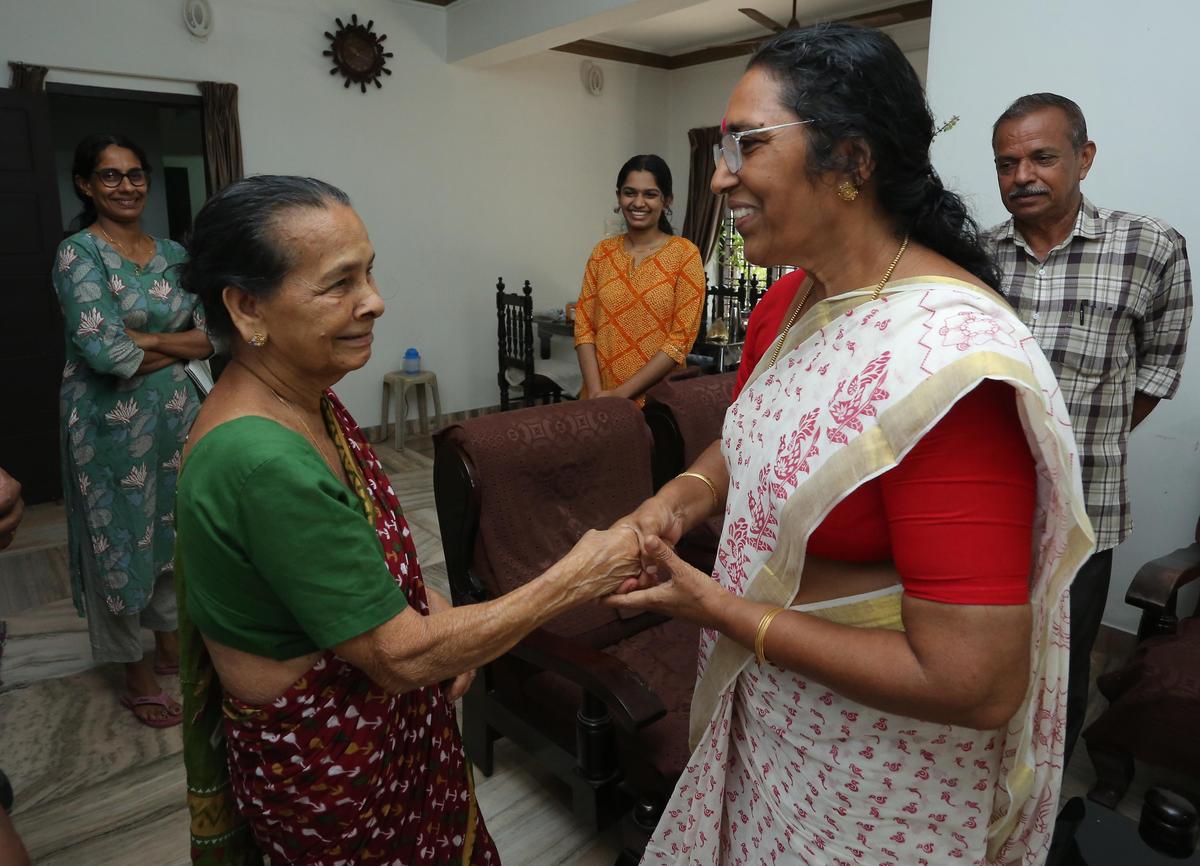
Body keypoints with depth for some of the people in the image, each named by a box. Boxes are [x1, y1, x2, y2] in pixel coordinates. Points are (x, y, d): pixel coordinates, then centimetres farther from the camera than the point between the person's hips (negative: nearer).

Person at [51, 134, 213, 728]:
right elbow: (103, 352, -22)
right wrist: (176, 345, -8)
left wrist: (142, 340, -13)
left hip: (175, 414, 5)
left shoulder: (172, 254, 6)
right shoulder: (79, 253, -11)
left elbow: (210, 336, 0)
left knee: (172, 529, 16)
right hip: (111, 423, -5)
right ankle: (135, 672, 24)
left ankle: (170, 645, 36)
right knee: (119, 538, 7)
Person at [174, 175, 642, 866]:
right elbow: (401, 656, -29)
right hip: (324, 761, -7)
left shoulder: (308, 399, -5)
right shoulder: (262, 463, -34)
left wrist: (438, 617, -3)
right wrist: (576, 580, -25)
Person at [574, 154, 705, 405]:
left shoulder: (685, 254, -7)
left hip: (657, 398, -3)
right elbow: (584, 325, 0)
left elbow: (681, 338, -12)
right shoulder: (602, 252, 4)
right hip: (600, 399, 3)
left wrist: (622, 393, -16)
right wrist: (595, 391, -13)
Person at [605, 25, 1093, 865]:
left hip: (875, 768, -7)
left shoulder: (944, 358, -30)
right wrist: (678, 499, -9)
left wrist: (723, 609, -22)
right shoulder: (800, 297, -4)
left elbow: (974, 685, -30)